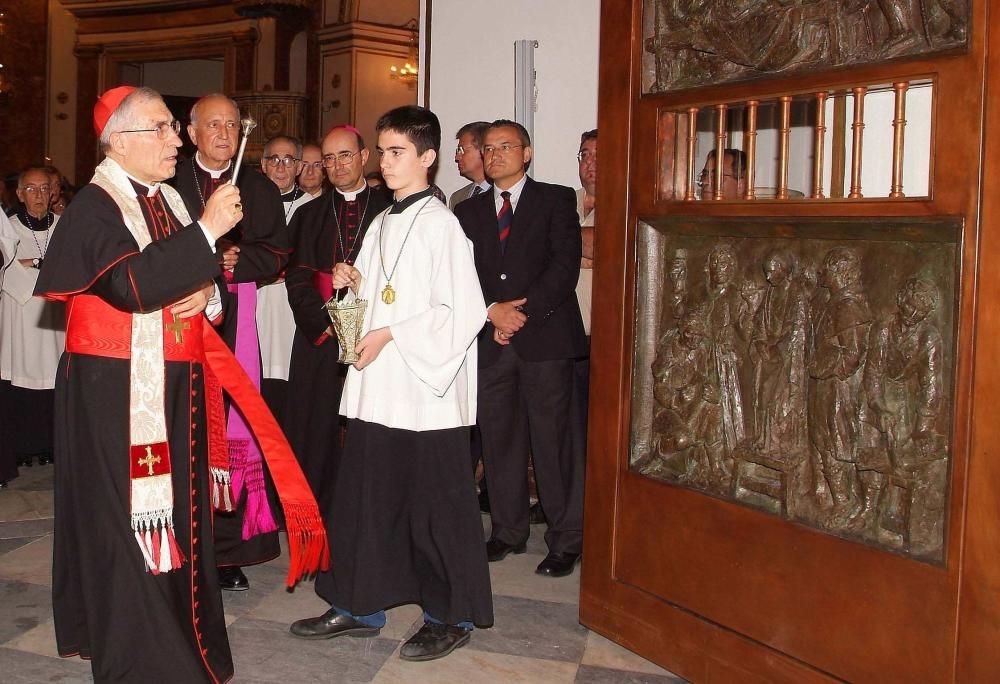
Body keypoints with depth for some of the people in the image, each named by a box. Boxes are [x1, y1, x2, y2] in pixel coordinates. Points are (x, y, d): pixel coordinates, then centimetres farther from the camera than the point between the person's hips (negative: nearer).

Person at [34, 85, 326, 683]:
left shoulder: (167, 201, 13)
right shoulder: (95, 206, -11)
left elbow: (195, 281, 21)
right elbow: (131, 284, -27)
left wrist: (209, 293, -2)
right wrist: (206, 230, -25)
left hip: (175, 387, 8)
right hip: (115, 389, -8)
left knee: (179, 514, 13)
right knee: (129, 522, -2)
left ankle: (182, 636, 27)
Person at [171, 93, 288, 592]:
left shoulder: (261, 190, 14)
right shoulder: (168, 186, 7)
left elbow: (275, 255, 8)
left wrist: (236, 261, -10)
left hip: (234, 320, 2)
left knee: (232, 429, -1)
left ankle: (227, 548, 6)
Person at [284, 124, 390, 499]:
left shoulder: (391, 209, 7)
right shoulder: (309, 215, 14)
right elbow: (298, 280, 5)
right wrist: (326, 325, -10)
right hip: (320, 340, 2)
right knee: (314, 434, 2)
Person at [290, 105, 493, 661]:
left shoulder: (440, 223, -10)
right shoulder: (384, 223, 14)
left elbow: (464, 313, -16)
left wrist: (390, 335, -16)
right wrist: (353, 284, 2)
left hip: (426, 391, -8)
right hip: (377, 386, 8)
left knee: (434, 503, 2)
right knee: (364, 497, 11)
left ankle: (453, 616, 17)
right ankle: (359, 607, 25)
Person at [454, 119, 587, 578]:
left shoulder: (556, 200, 6)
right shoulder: (469, 211, 17)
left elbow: (565, 265, -5)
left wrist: (523, 311, -13)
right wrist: (492, 312, -8)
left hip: (545, 336, -4)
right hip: (490, 338, 4)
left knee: (551, 438, -4)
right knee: (497, 437, 6)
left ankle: (565, 540, 5)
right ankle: (508, 531, 19)